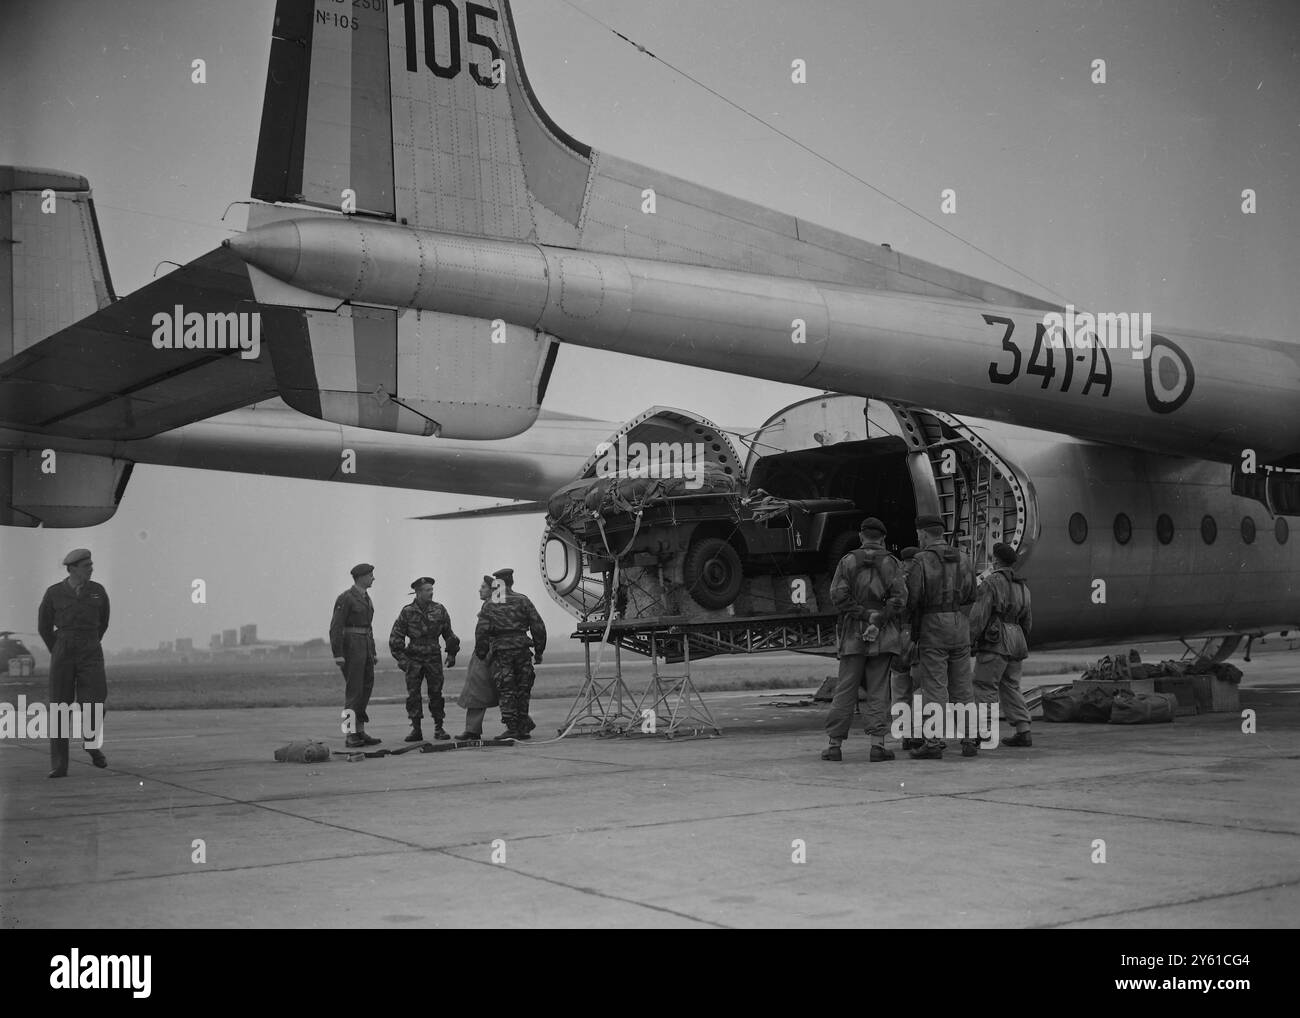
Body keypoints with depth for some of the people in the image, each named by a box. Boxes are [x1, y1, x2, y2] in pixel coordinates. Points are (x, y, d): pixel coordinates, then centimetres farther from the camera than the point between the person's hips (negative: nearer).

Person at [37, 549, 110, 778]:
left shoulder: (98, 591, 3)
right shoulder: (54, 593, -1)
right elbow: (44, 627, 12)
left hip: (91, 654, 0)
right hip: (62, 654, 0)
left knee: (94, 704, -14)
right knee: (60, 708, -2)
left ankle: (91, 743, 18)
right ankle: (59, 765, 6)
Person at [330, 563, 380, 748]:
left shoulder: (366, 598, 17)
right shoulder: (345, 598, -11)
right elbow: (336, 627, -15)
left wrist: (372, 653, 21)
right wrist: (337, 655, -20)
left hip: (365, 647, 9)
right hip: (350, 647, -9)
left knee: (366, 690, 8)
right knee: (353, 691, -9)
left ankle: (360, 732, 13)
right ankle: (351, 736, -7)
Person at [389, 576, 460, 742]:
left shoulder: (439, 610, 2)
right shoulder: (407, 612, -3)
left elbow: (449, 634, 13)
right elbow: (395, 638, 1)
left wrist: (451, 654, 10)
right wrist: (401, 658, -6)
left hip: (433, 658, 1)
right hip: (413, 659, -1)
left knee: (436, 692, 1)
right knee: (413, 694, -3)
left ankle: (439, 728, 9)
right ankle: (416, 729, 2)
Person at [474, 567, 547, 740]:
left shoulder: (489, 605, 3)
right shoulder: (522, 601, 4)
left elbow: (481, 631, -3)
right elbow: (538, 626, 2)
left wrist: (481, 655, 8)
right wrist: (539, 651, 10)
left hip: (500, 652, -1)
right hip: (521, 648, 1)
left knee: (506, 692, 2)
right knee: (522, 689, 12)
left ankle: (512, 728, -3)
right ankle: (522, 727, 14)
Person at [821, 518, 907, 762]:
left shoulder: (848, 561, 4)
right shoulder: (891, 563, 2)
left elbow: (838, 595, -7)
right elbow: (899, 597, -9)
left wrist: (864, 615, -7)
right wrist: (878, 620, -10)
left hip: (853, 635, 1)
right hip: (883, 636, 0)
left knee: (845, 690, 4)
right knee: (878, 691, 3)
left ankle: (835, 744, 5)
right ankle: (877, 744, -2)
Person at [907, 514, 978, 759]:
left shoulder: (922, 560, -7)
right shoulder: (963, 560, 10)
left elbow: (913, 598, -11)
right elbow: (972, 596, 11)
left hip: (933, 624, -5)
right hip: (961, 625, 5)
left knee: (934, 686, -4)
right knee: (963, 686, 11)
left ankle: (934, 743, -5)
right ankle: (970, 739, 11)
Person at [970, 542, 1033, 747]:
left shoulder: (991, 582, -8)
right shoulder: (1022, 586, 16)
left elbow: (979, 614, -13)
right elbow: (1027, 620, 21)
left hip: (995, 642, -8)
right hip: (1017, 641, 8)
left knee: (985, 686, -4)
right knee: (1011, 686, 13)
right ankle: (1023, 731, 7)